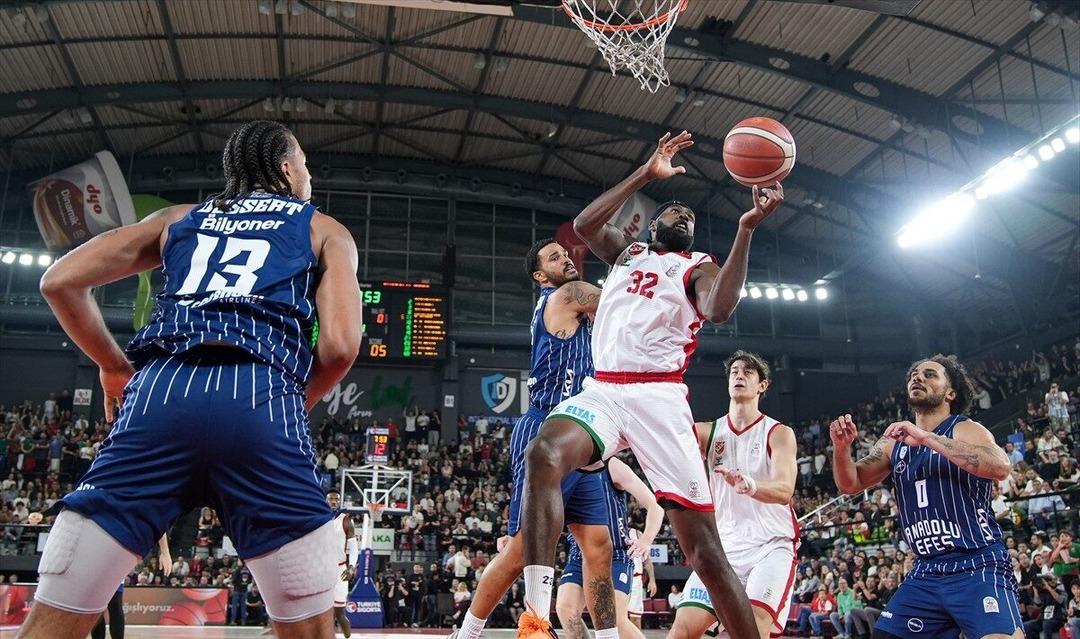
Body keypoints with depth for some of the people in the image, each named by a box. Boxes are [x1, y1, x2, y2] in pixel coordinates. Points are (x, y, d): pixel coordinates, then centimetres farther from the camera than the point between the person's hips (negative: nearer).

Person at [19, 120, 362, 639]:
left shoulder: (179, 218, 29)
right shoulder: (326, 231, 21)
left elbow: (61, 281, 20)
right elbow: (339, 345, 5)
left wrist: (114, 368, 31)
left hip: (161, 395, 3)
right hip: (261, 403, -2)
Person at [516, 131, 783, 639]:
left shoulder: (698, 267, 15)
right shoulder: (625, 251, 25)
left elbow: (720, 309, -8)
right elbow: (584, 224, 4)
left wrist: (745, 229, -13)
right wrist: (647, 174, 3)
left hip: (658, 397, -1)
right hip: (602, 390, 2)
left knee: (703, 548, -7)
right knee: (544, 454, -31)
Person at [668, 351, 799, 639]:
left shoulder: (779, 433, -1)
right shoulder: (708, 431, 9)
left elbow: (784, 491, -17)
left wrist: (750, 485, -39)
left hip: (772, 545, -3)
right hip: (725, 546, 3)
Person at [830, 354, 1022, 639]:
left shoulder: (965, 430, -4)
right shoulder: (895, 441, 13)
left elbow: (1000, 466, -25)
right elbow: (850, 484, 11)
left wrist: (927, 438, -27)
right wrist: (842, 447, -10)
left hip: (978, 568, -6)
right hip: (925, 575, 6)